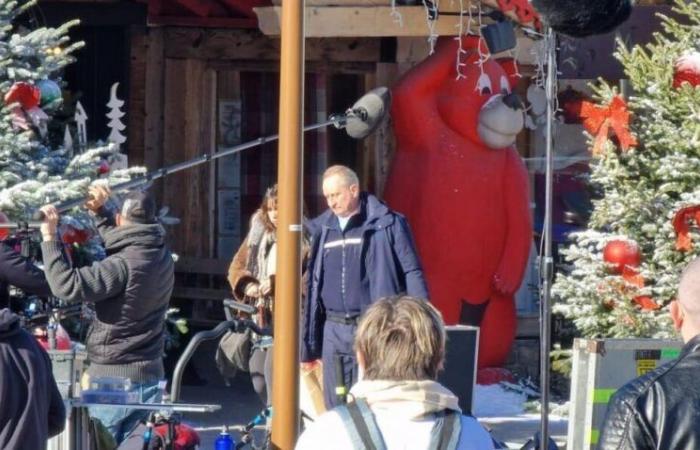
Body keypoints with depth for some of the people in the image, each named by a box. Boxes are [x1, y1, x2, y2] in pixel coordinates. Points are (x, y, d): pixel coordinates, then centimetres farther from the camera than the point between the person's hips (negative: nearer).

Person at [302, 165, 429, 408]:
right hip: (334, 331, 5)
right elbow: (312, 287, 17)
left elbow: (412, 274, -3)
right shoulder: (321, 229, 12)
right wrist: (307, 347, 16)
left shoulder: (387, 224, -2)